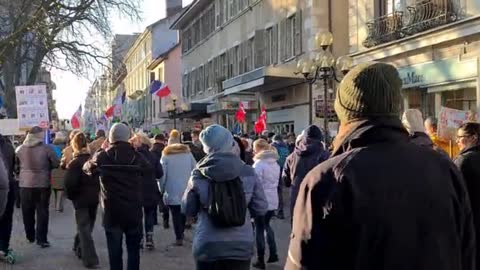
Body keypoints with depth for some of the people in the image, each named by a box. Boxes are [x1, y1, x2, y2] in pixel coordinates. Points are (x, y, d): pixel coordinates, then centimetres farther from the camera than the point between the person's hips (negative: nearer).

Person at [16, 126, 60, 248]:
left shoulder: (20, 149, -2)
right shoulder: (46, 148, -11)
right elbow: (56, 164, -3)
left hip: (25, 184, 3)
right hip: (43, 184, -3)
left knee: (27, 212, 16)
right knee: (42, 212, 4)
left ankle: (30, 237, 27)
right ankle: (41, 239, 2)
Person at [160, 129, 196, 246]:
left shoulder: (166, 154, -4)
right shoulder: (187, 152, 4)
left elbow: (162, 174, -6)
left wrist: (162, 188, 4)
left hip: (172, 190, -3)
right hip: (186, 189, 3)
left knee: (176, 214, -1)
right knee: (183, 212, 17)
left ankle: (179, 238, -5)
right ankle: (181, 233, 22)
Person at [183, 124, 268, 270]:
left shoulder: (199, 174, -7)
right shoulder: (248, 172, -6)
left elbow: (188, 210, 4)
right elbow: (260, 209, 1)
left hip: (207, 247, 0)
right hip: (241, 245, 0)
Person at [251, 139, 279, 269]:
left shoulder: (258, 164, -16)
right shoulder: (275, 163, 8)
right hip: (273, 201, 7)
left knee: (259, 229, 4)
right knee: (267, 225, 23)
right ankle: (273, 254, 23)